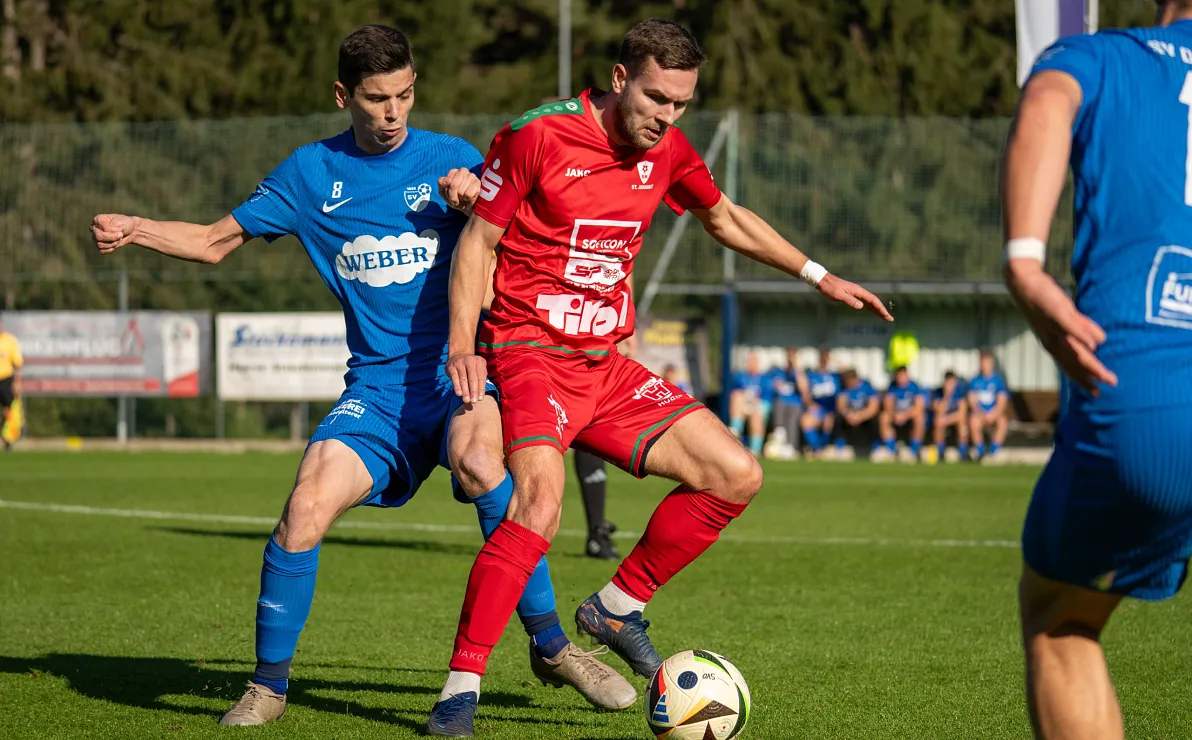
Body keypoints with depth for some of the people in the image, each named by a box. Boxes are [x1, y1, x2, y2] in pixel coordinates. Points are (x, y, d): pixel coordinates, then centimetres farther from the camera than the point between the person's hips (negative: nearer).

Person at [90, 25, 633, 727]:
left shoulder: (450, 158, 6)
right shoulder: (311, 173, 10)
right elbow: (216, 241, 17)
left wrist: (477, 197, -19)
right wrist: (134, 229, 0)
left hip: (460, 371, -2)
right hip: (378, 386, 2)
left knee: (479, 463, -35)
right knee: (306, 509, -20)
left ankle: (550, 644, -21)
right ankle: (270, 682, 1)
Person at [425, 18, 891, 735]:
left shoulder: (668, 151, 6)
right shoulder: (536, 136, -12)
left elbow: (727, 219, 25)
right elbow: (478, 241, -6)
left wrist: (820, 276, 25)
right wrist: (462, 346, -18)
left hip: (608, 365, 7)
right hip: (531, 353, -7)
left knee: (737, 476, 0)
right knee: (541, 500, -30)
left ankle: (620, 606, 15)